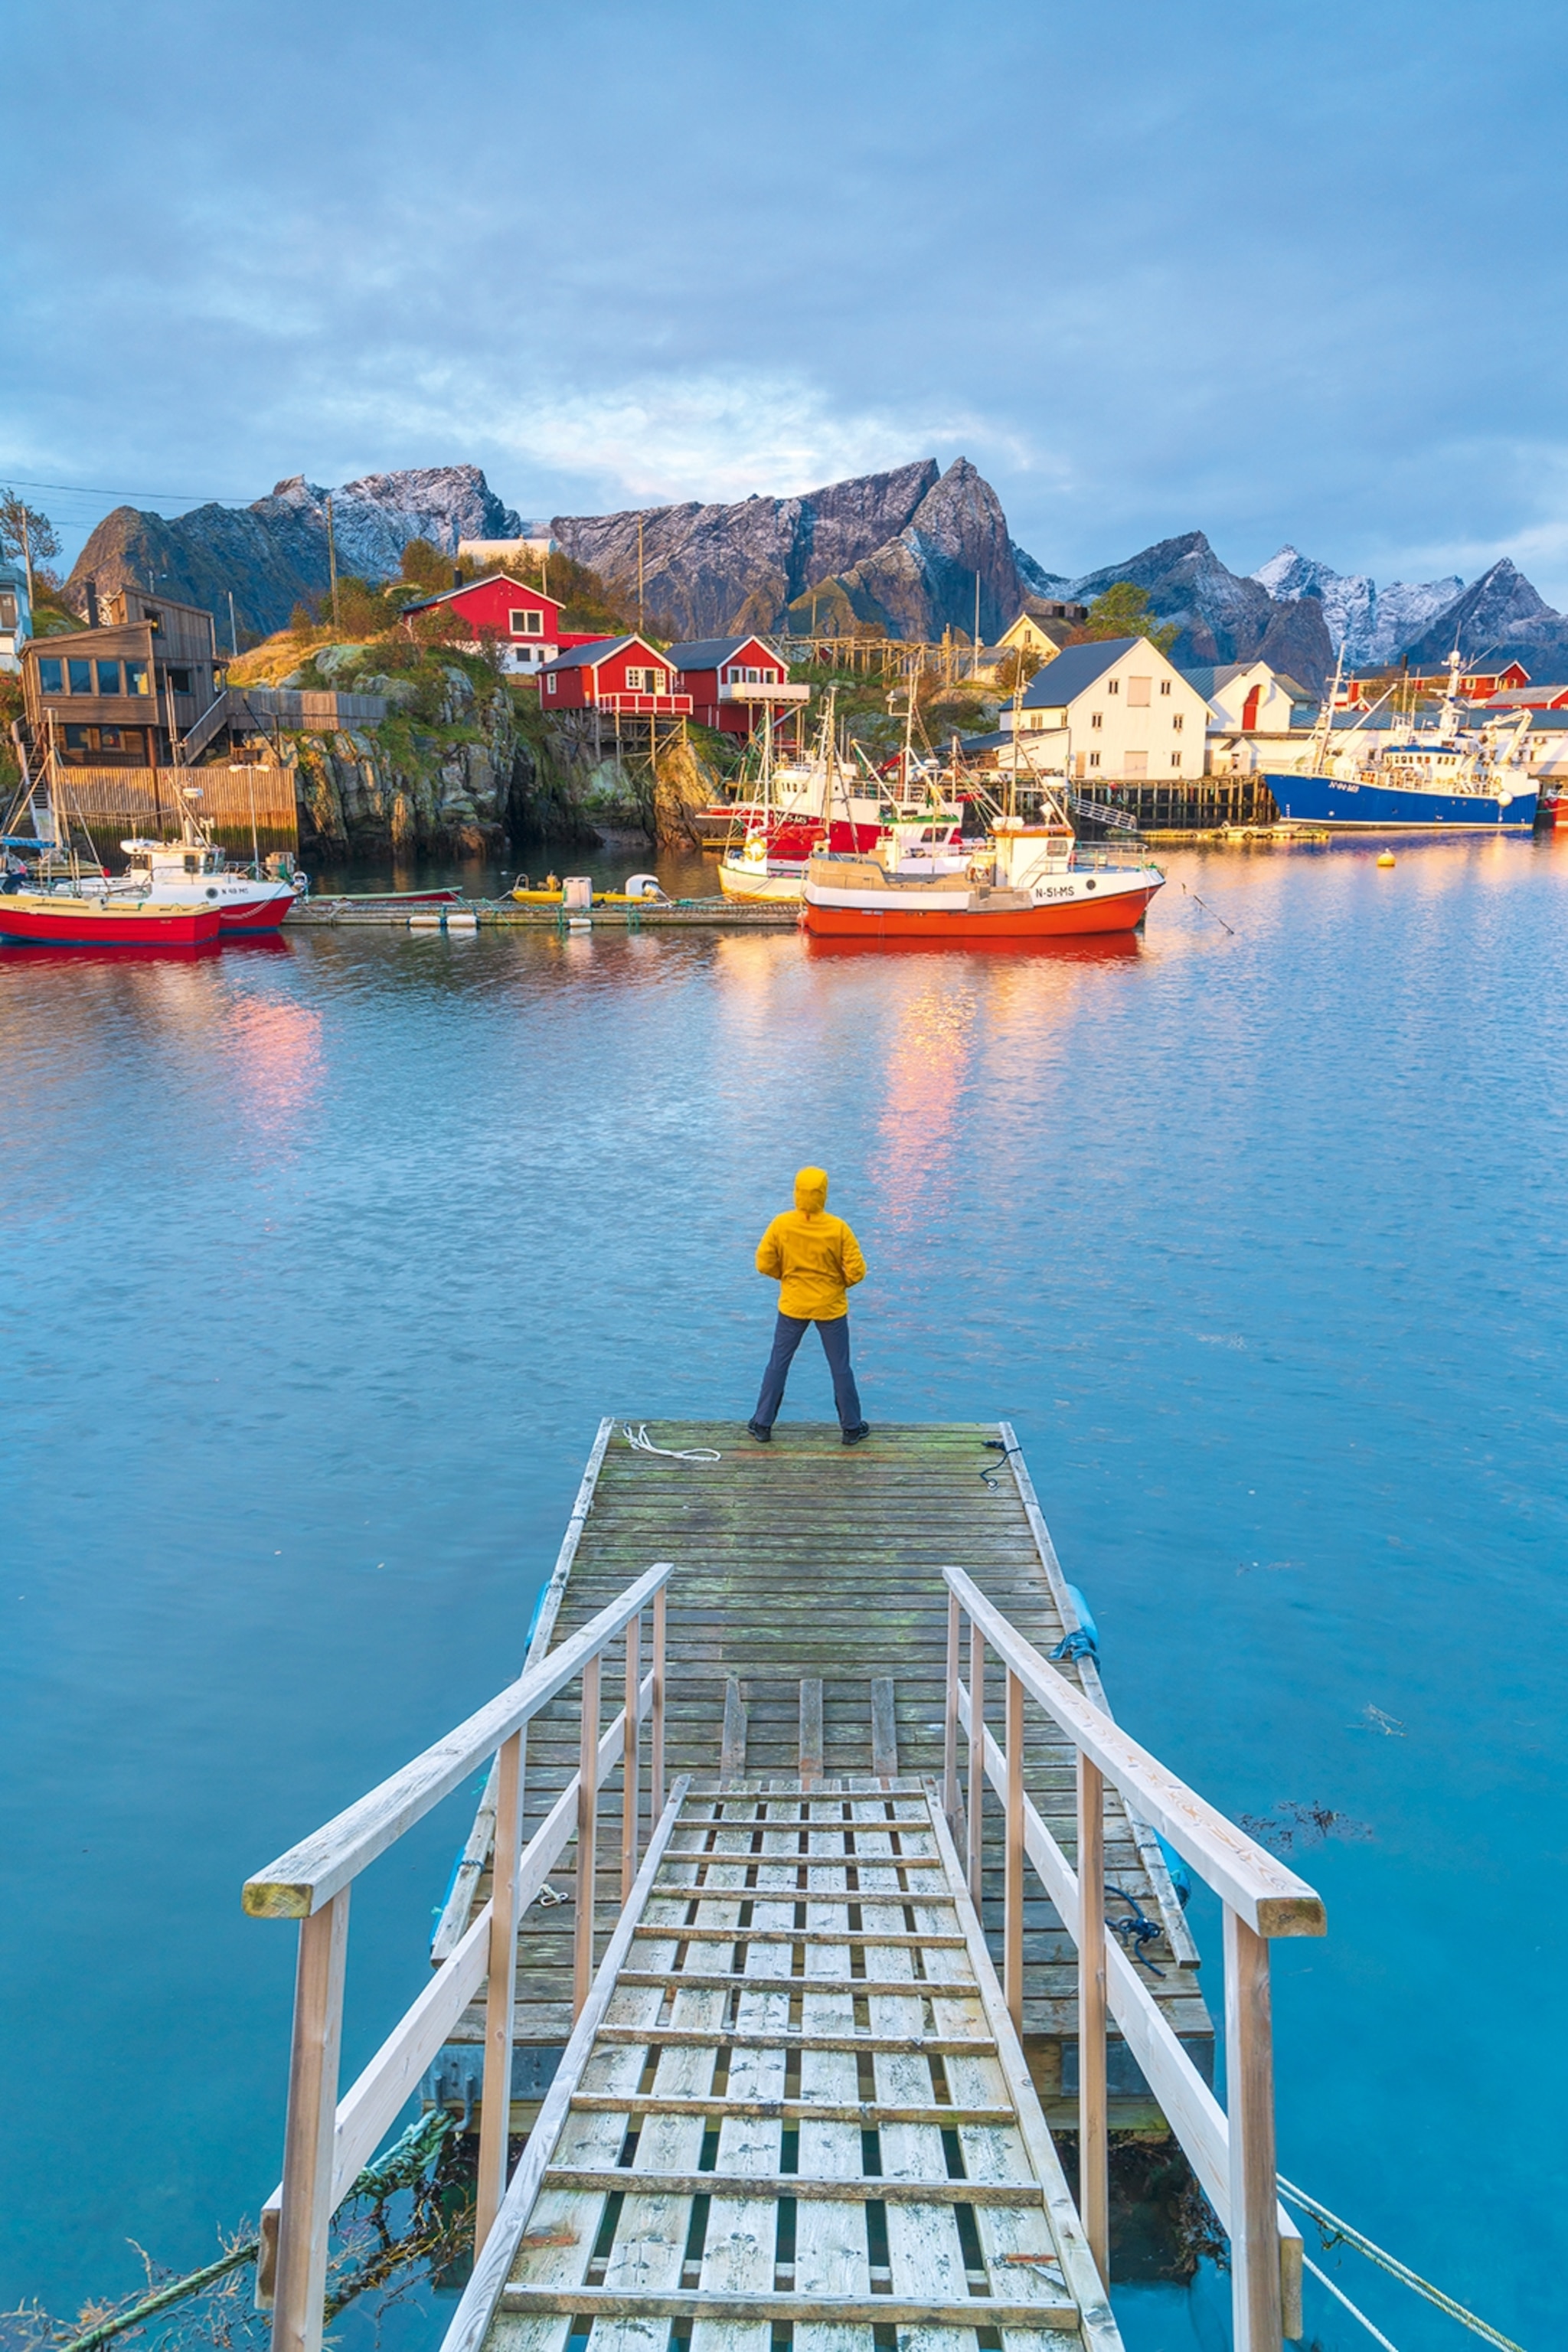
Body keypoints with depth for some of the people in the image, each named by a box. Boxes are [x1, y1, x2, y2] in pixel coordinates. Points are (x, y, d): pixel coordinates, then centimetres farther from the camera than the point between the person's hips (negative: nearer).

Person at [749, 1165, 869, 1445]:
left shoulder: (781, 1224, -15)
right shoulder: (838, 1228, -18)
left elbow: (764, 1264, -7)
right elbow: (856, 1271, -15)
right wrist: (841, 1282, 6)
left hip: (793, 1305, 1)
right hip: (831, 1307, -1)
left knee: (778, 1364, 14)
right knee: (841, 1369, 12)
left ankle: (762, 1425, 22)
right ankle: (852, 1428, 22)